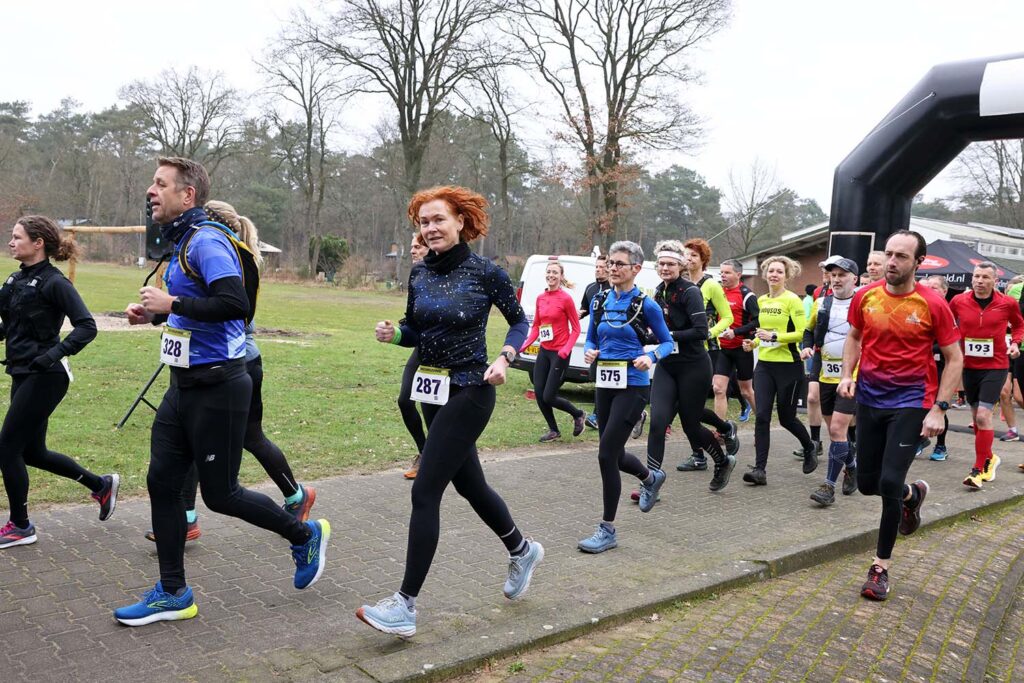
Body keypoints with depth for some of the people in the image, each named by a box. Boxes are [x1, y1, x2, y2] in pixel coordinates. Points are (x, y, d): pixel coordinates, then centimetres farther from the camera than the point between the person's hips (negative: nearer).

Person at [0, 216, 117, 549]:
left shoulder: (53, 282, -14)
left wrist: (55, 353, -27)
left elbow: (86, 327, -19)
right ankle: (101, 484, 31)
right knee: (32, 451, 15)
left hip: (44, 378, -9)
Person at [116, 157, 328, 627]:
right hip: (184, 384, 10)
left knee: (220, 494, 1)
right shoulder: (181, 243, 13)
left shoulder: (207, 241, -17)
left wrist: (172, 303, -22)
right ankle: (173, 593, 20)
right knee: (162, 482, 8)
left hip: (217, 387, -9)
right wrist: (153, 314, 9)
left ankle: (305, 536, 23)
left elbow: (235, 304, -31)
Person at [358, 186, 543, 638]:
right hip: (432, 390, 7)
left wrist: (504, 358, -18)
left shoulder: (485, 272, -11)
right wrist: (392, 334, -7)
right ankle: (522, 551, 43)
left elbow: (519, 321, -1)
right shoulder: (420, 275, 4)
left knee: (425, 491, -11)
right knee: (468, 483, 18)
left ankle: (405, 605, -3)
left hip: (469, 392, -7)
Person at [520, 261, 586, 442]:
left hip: (559, 353, -6)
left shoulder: (566, 299, -11)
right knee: (538, 393, 2)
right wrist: (525, 345, -1)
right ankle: (553, 430, 21)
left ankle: (578, 415, 22)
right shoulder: (540, 298, 5)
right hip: (544, 351, 6)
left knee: (548, 397, -5)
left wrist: (566, 349, -20)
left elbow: (576, 329, -7)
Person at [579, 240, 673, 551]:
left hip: (633, 386, -6)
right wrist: (590, 351, -8)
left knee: (607, 453, -12)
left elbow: (667, 342, 1)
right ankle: (651, 477, 49)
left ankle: (607, 531, 1)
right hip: (605, 384, 6)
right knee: (613, 453, 15)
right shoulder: (599, 302, 6)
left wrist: (651, 357, -19)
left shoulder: (645, 305, -7)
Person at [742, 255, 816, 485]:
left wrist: (774, 336, -23)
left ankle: (809, 449, 37)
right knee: (761, 416, -5)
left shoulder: (792, 300, -9)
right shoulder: (761, 300, 10)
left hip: (788, 365, -5)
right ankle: (760, 469, -4)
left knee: (786, 417, 7)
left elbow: (801, 333, -14)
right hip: (764, 364, 5)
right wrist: (754, 342, 6)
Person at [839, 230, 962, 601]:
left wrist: (938, 408, -12)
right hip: (870, 399, 4)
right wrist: (847, 374, 0)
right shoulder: (865, 296, -2)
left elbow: (954, 359, -4)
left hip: (910, 403, -4)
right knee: (867, 483, 10)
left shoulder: (933, 304, -12)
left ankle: (880, 567, 8)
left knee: (889, 482, -11)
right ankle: (913, 494, 47)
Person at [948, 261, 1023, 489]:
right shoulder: (958, 301, -4)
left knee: (983, 416, -13)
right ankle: (988, 458, 36)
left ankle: (978, 470, -5)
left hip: (995, 367, -3)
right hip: (969, 366, 3)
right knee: (976, 415, 15)